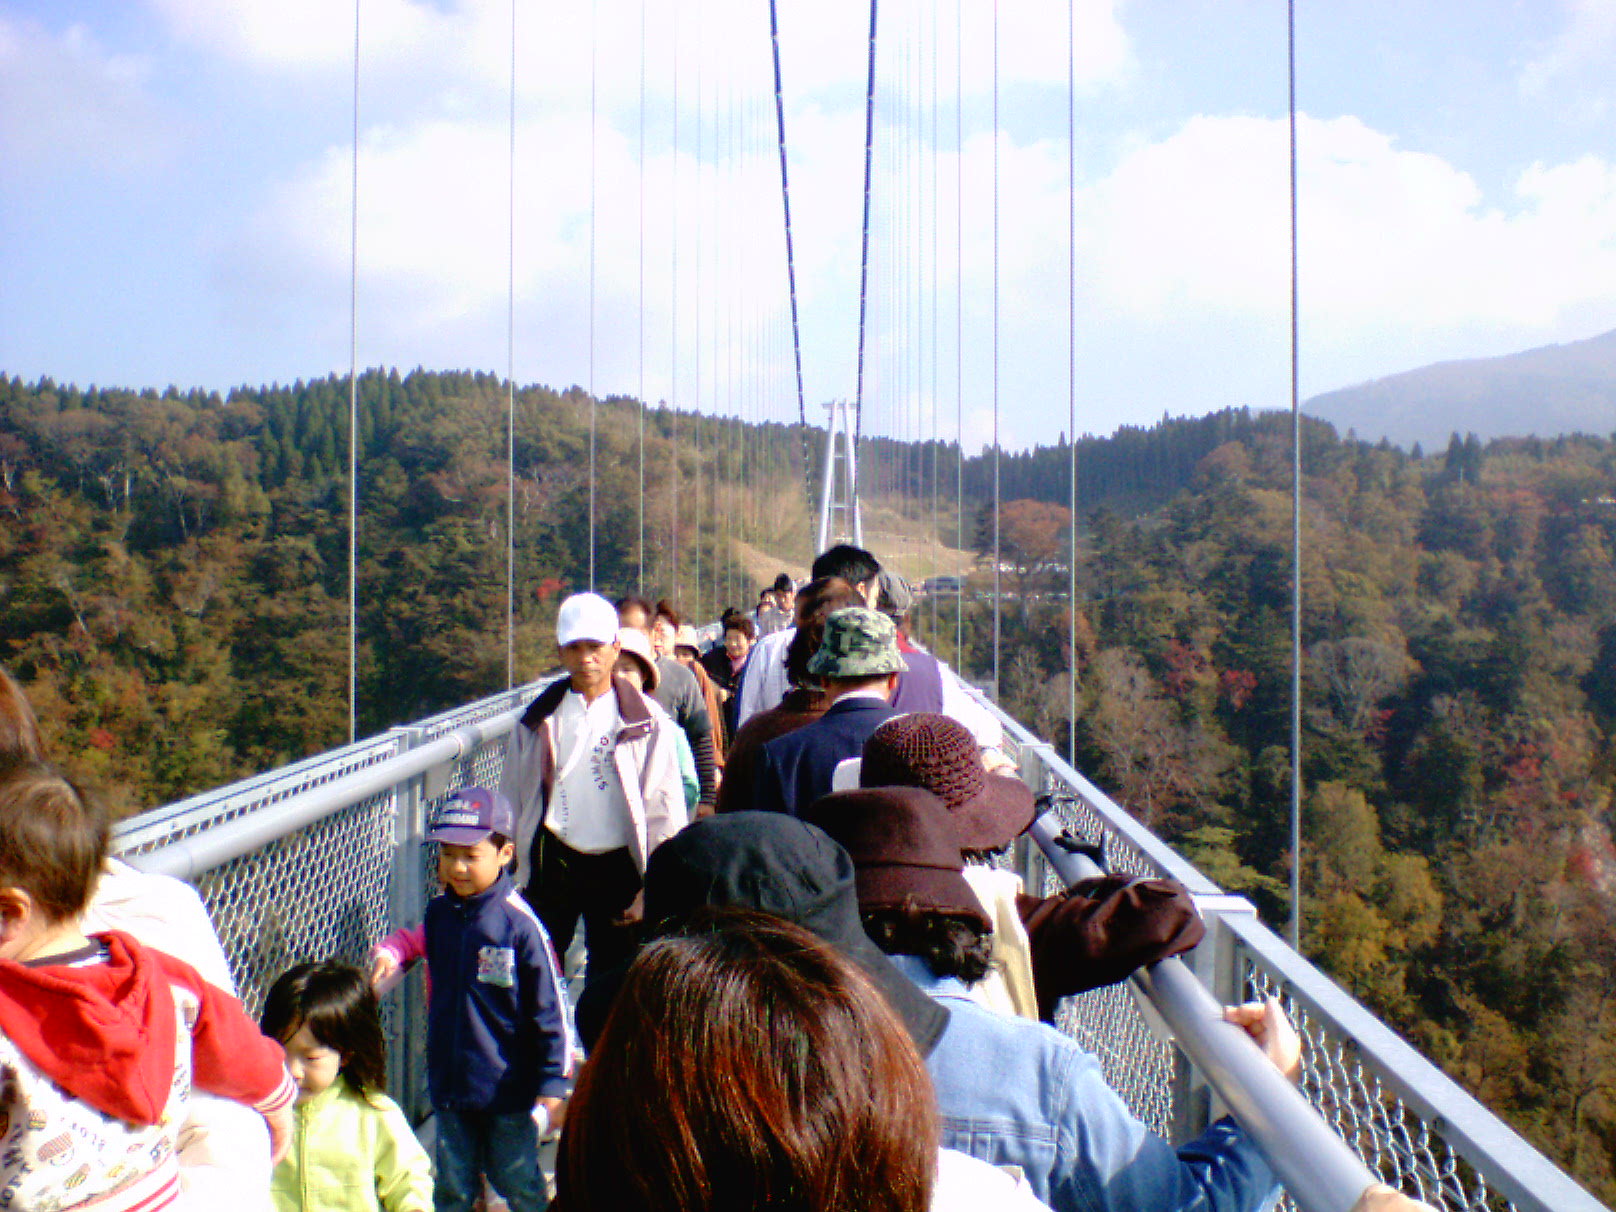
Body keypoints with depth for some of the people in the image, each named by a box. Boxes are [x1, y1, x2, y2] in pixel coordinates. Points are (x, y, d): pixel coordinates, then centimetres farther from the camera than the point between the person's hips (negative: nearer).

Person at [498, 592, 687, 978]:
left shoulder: (644, 721, -2)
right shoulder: (539, 720, 5)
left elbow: (665, 813, -3)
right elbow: (512, 799, 10)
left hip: (617, 864, -1)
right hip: (553, 862, 1)